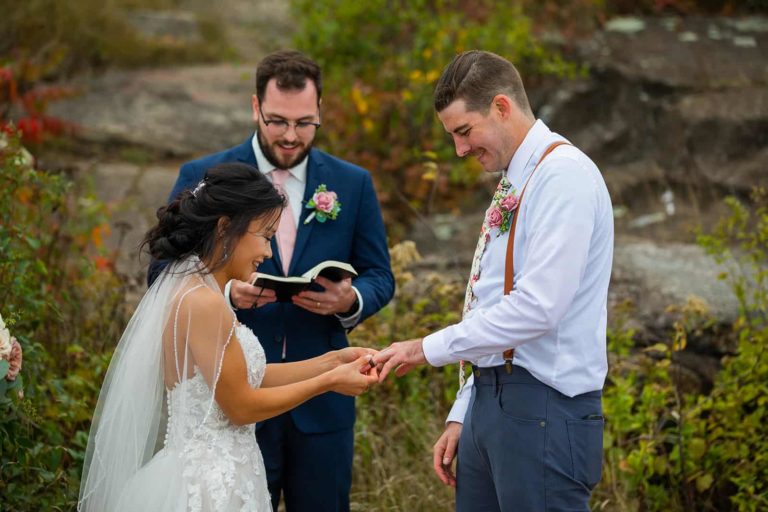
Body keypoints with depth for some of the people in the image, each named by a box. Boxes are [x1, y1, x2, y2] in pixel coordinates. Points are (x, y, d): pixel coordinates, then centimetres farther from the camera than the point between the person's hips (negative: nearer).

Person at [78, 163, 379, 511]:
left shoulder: (189, 287, 8)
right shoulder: (203, 303, -20)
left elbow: (246, 377, 11)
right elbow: (241, 407, -16)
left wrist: (332, 361, 8)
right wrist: (329, 382, -7)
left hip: (203, 473, 9)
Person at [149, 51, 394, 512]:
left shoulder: (353, 184, 5)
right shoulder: (202, 178, -2)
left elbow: (379, 276, 8)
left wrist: (351, 300, -15)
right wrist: (226, 294, -22)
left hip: (322, 402, 2)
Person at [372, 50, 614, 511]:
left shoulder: (564, 176, -12)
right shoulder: (512, 185, 17)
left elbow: (537, 308, -22)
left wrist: (430, 349, -14)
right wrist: (462, 416, 17)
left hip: (542, 409, -9)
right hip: (490, 400, 9)